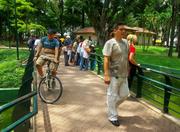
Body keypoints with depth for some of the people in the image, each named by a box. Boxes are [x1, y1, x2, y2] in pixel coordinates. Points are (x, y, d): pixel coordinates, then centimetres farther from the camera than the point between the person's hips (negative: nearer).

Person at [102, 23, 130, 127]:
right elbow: (106, 60, -17)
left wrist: (127, 70, 17)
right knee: (112, 96, 5)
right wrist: (106, 75, -22)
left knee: (125, 94, 16)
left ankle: (111, 106, 39)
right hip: (114, 75, -7)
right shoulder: (110, 43, -12)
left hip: (124, 75, 7)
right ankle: (113, 117, 21)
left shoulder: (126, 42, 9)